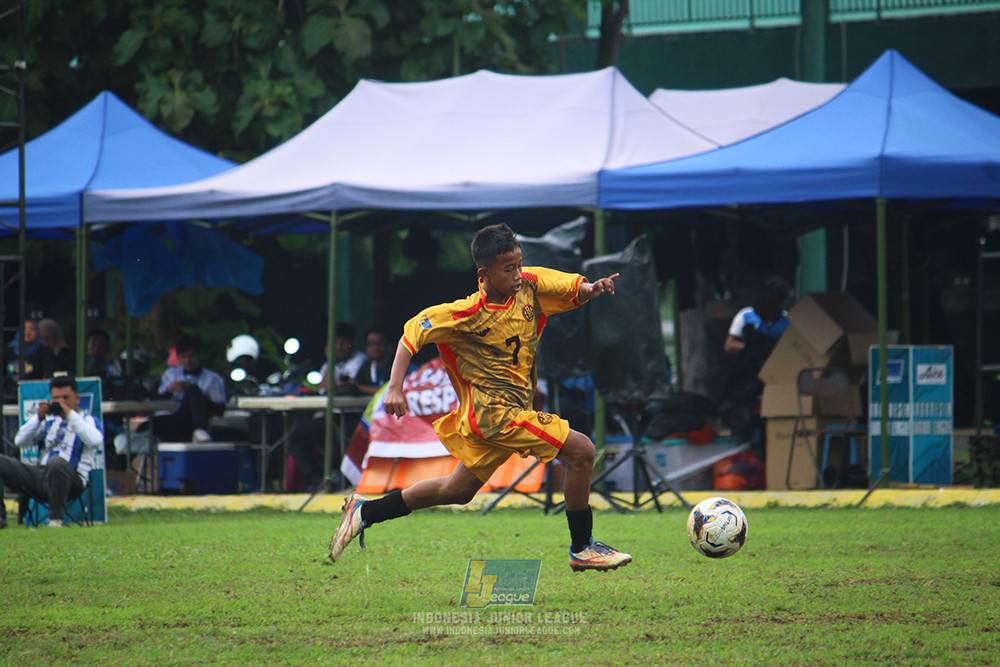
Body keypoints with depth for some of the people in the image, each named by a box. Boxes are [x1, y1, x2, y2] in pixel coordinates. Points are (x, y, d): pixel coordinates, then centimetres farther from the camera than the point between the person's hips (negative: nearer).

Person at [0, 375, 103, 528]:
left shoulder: (88, 421, 14)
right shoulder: (49, 422, 28)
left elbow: (95, 440, -11)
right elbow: (20, 441, 17)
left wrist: (70, 414, -8)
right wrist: (38, 417, 4)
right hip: (39, 474, 5)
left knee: (56, 463, -42)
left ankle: (56, 518, -29)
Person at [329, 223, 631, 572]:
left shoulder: (530, 285, -1)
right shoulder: (469, 314, -17)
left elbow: (574, 290, 4)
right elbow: (413, 331, -11)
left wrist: (592, 289, -21)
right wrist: (394, 387, -19)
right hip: (494, 410, -8)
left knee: (458, 490, 19)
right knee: (581, 451, -15)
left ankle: (364, 511, 28)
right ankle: (582, 549, -4)